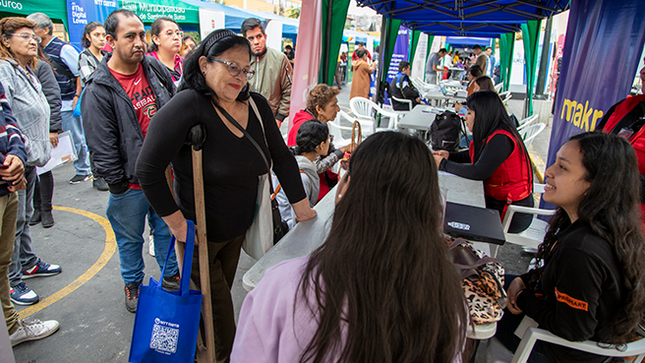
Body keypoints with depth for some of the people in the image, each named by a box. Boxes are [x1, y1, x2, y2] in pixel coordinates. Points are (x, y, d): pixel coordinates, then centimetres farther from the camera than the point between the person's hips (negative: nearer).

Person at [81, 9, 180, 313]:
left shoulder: (155, 69, 0)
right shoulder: (99, 90, -15)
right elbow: (102, 147, -13)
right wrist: (117, 185, -10)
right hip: (131, 183, -4)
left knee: (167, 228, 20)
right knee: (130, 238, 15)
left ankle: (171, 273, 41)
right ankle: (132, 283, 38)